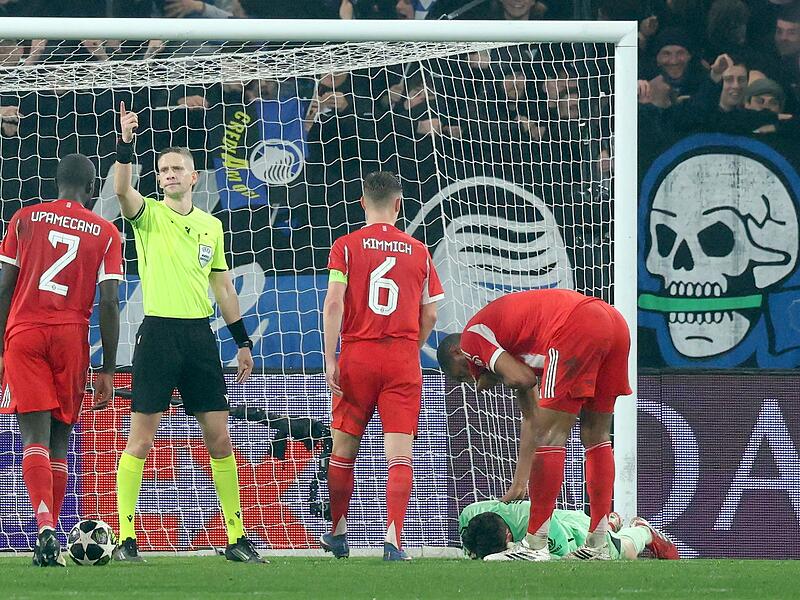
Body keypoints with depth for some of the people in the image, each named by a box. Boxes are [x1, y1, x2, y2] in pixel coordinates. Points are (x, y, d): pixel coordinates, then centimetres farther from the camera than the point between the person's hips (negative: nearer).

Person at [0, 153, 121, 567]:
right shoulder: (105, 233, 7)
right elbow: (109, 304, 2)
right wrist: (107, 370, 5)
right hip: (72, 337, 1)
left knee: (35, 436, -6)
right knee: (59, 440, 10)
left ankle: (45, 526, -27)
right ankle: (51, 544, 8)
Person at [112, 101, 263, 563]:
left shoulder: (211, 225, 14)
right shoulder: (150, 214, 1)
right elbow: (122, 190, -21)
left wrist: (243, 342, 17)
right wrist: (126, 142, -34)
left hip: (201, 335, 4)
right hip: (159, 333, -4)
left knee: (220, 440, 4)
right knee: (141, 441, -5)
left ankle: (237, 538, 9)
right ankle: (126, 538, -1)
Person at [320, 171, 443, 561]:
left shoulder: (346, 246, 0)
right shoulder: (418, 251, 6)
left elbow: (333, 303, -9)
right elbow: (430, 314, 9)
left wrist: (330, 360, -8)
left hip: (357, 355, -1)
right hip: (403, 360, 1)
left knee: (344, 449, 14)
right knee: (399, 455, -4)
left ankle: (338, 534, 25)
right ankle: (393, 539, -18)